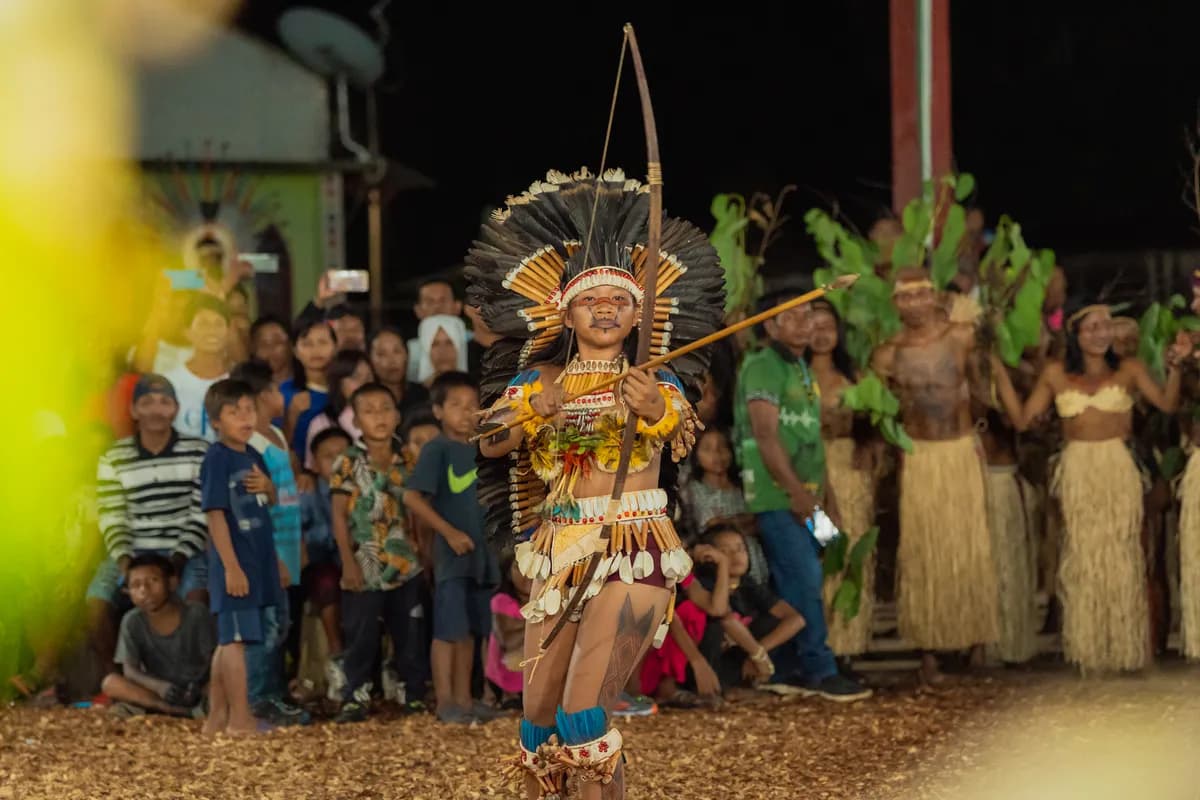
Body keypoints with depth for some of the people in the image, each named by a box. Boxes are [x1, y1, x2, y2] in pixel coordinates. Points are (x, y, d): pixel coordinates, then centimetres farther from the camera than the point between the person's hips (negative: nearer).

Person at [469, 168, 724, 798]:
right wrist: (534, 410, -25)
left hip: (635, 551, -4)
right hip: (557, 551, 4)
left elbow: (681, 434, -20)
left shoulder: (657, 382, 1)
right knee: (540, 711, 4)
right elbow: (490, 442, -5)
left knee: (583, 713, -17)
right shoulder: (538, 379, 10)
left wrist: (653, 410, -43)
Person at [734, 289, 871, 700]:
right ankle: (820, 670, -11)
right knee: (805, 581, -12)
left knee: (799, 583, 8)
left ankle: (793, 669, 11)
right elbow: (766, 435, -17)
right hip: (777, 496, -9)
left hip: (803, 496, 9)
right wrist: (796, 492, -18)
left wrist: (825, 491, 18)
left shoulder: (801, 369, 19)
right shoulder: (763, 367, -10)